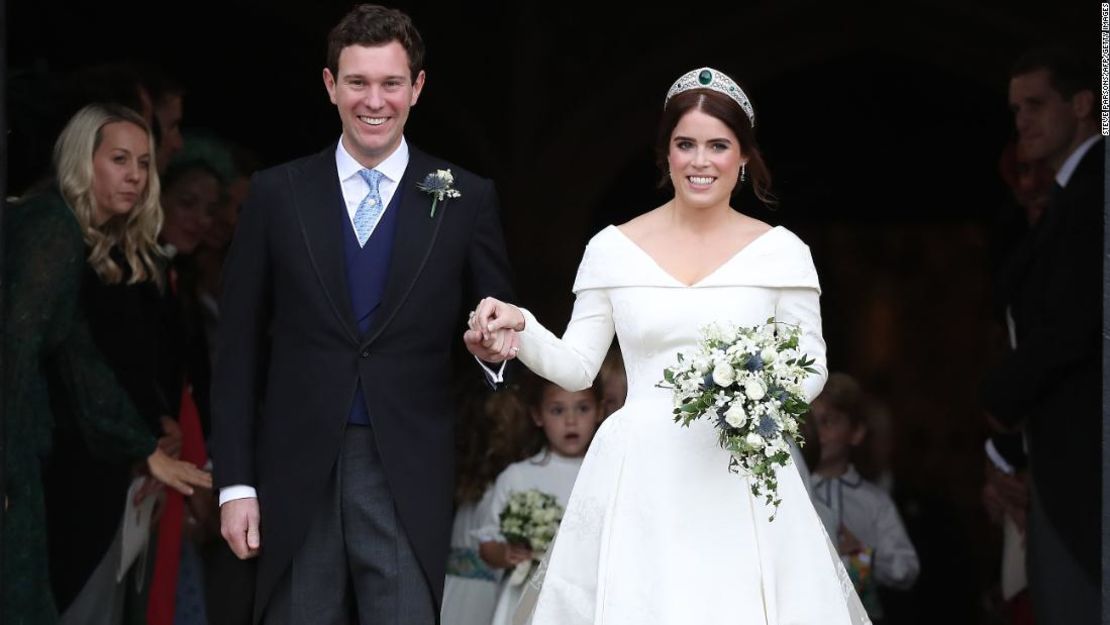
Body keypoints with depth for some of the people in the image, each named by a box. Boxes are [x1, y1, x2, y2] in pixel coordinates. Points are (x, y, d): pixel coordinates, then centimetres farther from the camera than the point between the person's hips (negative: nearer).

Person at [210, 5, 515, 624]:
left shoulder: (467, 199, 3)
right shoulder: (277, 194, 5)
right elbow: (239, 351, 6)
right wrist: (235, 483, 1)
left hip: (409, 480, -1)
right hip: (298, 478, 1)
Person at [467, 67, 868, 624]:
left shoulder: (781, 251, 3)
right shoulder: (613, 248, 5)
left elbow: (811, 364, 7)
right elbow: (576, 367, 7)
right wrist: (519, 329, -10)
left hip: (741, 477, 0)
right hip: (640, 477, 1)